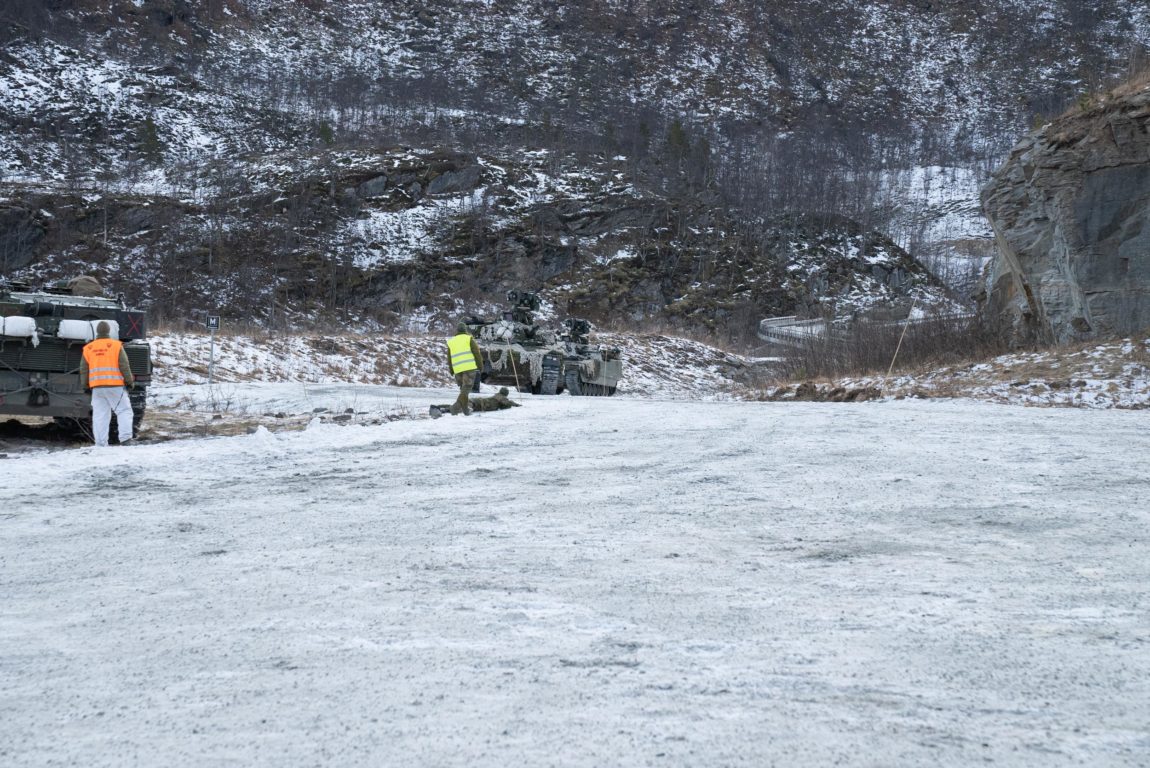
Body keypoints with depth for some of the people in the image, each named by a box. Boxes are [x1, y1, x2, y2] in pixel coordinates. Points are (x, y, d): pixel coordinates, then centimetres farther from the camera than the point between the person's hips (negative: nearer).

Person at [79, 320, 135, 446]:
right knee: (124, 411, 2)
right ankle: (125, 438, -11)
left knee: (99, 415, 4)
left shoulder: (88, 348, 9)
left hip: (96, 386, 3)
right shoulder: (116, 345, -2)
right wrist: (130, 381, 5)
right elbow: (124, 366, -4)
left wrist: (86, 385, 20)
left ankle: (101, 443, 1)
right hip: (115, 385, -3)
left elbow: (83, 370, 11)